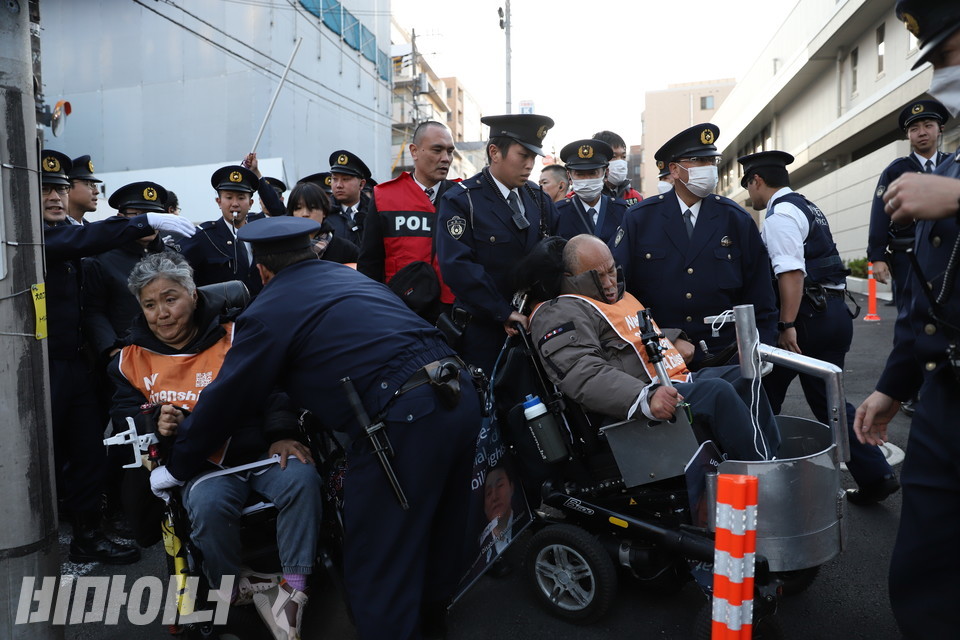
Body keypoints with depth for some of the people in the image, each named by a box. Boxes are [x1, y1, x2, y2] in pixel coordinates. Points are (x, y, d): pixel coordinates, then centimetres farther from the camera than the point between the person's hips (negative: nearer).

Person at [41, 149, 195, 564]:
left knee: (89, 451, 12)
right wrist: (146, 221, -34)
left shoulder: (63, 232, 14)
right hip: (42, 363, -7)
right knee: (45, 456, 3)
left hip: (75, 362, 7)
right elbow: (78, 241, -29)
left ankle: (87, 536, 27)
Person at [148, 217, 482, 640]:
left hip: (404, 421, -9)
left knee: (377, 566, 7)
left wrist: (177, 467, 27)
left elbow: (225, 399, 10)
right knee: (436, 523, 27)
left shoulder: (270, 309, 4)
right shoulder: (352, 276, 24)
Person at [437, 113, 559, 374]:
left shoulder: (538, 198, 8)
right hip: (482, 329, -5)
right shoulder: (459, 201, -10)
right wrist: (504, 313, -19)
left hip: (532, 323, 5)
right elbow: (458, 265, -20)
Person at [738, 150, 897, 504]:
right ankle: (874, 475, 11)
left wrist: (787, 326, -24)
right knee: (827, 397, 14)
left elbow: (792, 273, -22)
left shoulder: (780, 214, -11)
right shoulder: (807, 207, 19)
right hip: (835, 312, 9)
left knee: (766, 394, 7)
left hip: (808, 314, -9)